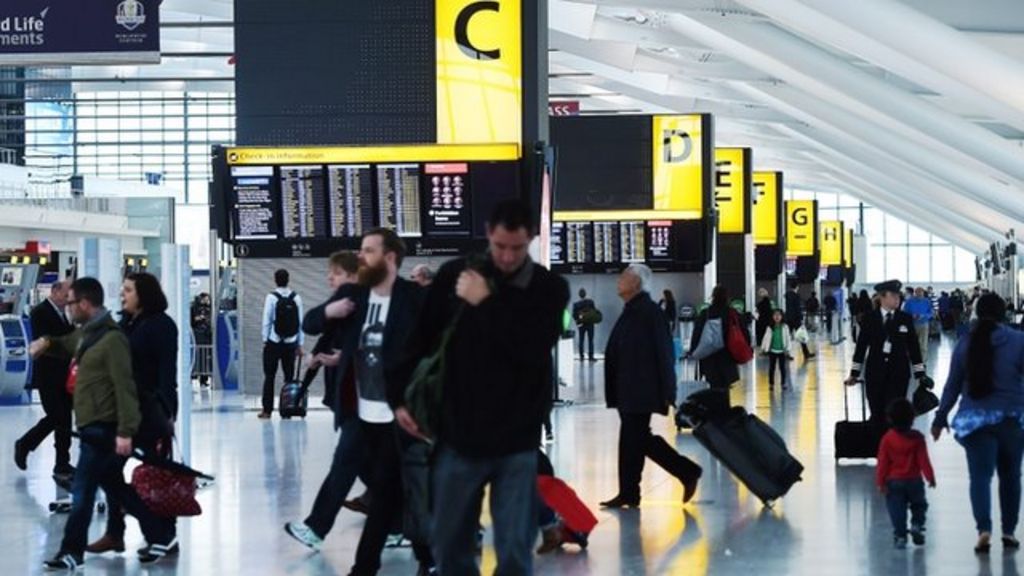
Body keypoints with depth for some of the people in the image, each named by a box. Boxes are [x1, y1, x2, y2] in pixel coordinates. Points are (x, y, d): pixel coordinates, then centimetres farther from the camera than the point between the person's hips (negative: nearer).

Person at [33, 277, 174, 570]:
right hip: (93, 426, 10)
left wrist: (126, 431, -26)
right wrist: (47, 342, 11)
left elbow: (125, 386, -21)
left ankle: (72, 553, 5)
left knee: (82, 491, -3)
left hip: (102, 429, -10)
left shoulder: (112, 339, -17)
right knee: (116, 488, 15)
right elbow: (67, 344, 35)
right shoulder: (86, 333, 12)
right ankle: (160, 537, 21)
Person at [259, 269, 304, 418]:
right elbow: (300, 322, 0)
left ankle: (267, 410, 0)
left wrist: (265, 340, 2)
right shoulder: (296, 298, -1)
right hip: (291, 343, 2)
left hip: (273, 343, -2)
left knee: (269, 377, 3)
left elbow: (266, 320, -8)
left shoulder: (272, 297, -9)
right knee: (289, 376, 7)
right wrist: (300, 344, 6)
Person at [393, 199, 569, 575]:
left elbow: (534, 349, -19)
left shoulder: (550, 289, -4)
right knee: (450, 546, 10)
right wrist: (400, 397, 4)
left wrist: (485, 303, -18)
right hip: (459, 435, 2)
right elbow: (420, 338, 8)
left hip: (518, 442, -2)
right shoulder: (455, 275, 0)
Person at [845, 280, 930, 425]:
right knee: (877, 414, 4)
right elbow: (861, 346, 5)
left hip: (899, 374, 0)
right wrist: (854, 373, 4)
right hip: (875, 373, 0)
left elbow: (913, 347, 5)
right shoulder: (869, 319, 2)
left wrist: (920, 374, 3)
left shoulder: (906, 319, 4)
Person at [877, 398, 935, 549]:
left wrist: (880, 482, -2)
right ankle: (916, 524, 1)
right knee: (918, 505, 20)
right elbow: (923, 460, -6)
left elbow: (883, 462, -6)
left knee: (897, 509, 4)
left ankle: (900, 536, -1)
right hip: (914, 480, 0)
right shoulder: (917, 438, -7)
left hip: (894, 481, 0)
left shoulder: (887, 439, -7)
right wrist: (930, 477, 2)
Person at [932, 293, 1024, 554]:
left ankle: (984, 528, -20)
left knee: (980, 475, -1)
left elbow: (953, 385, 5)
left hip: (975, 419, 1)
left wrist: (940, 418, 14)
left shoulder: (966, 343, 0)